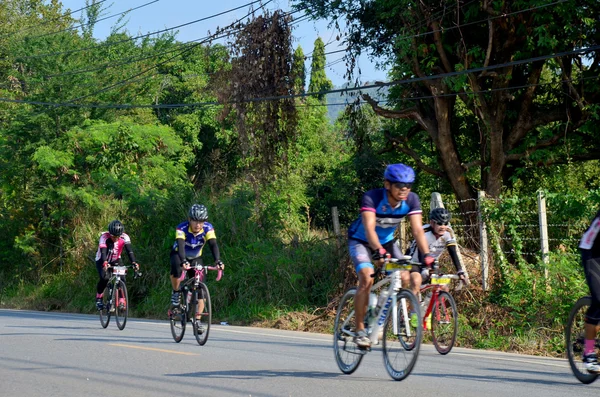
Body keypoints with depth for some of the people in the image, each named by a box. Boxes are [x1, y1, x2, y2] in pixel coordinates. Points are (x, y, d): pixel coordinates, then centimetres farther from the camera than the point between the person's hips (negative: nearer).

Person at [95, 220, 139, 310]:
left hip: (116, 260, 2)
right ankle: (98, 298, -6)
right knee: (105, 277, -28)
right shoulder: (104, 237, -29)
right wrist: (105, 263, -59)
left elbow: (129, 250, -32)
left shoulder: (124, 237, -22)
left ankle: (122, 300, -12)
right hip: (102, 260, -2)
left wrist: (134, 262, -48)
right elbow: (103, 251, -41)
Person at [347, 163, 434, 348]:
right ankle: (360, 331, -18)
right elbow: (369, 229, -42)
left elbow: (418, 230, -25)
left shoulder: (411, 200, -19)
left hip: (386, 241, 5)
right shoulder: (372, 198, -31)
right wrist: (379, 251, -59)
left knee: (404, 277, -14)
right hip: (361, 241, -5)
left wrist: (427, 254, -39)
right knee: (367, 279, -26)